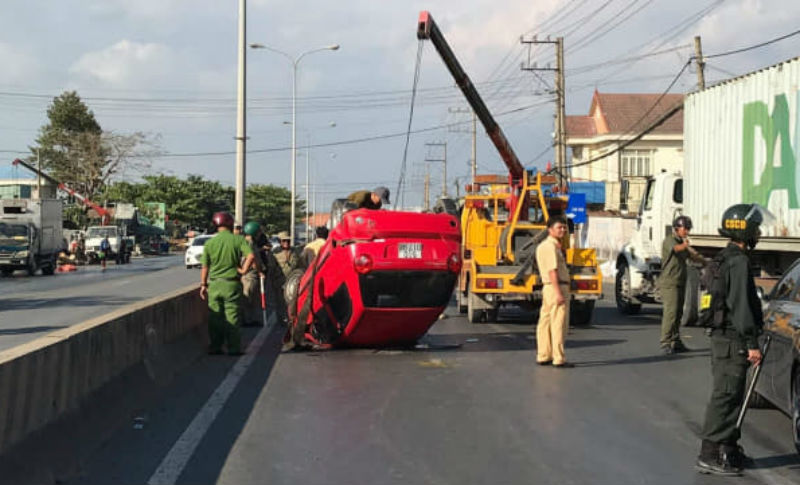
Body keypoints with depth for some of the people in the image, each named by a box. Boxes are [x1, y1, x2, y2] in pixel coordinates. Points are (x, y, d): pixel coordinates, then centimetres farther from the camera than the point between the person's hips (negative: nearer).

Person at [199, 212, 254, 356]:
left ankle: (214, 347, 13)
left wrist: (203, 285, 13)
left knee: (214, 318, 10)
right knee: (232, 317, 3)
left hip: (214, 284, 2)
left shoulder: (210, 243, 2)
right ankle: (233, 348, 4)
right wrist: (243, 269, -6)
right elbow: (250, 256, -19)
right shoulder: (238, 240, -5)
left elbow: (205, 267, 5)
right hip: (232, 284, -2)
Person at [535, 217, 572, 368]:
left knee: (546, 321, 12)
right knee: (559, 324, -9)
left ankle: (543, 356, 19)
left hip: (547, 288, 11)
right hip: (557, 287, -11)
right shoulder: (551, 246, -14)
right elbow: (552, 271, -22)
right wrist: (558, 292, -25)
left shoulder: (543, 245, 19)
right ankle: (559, 359, -9)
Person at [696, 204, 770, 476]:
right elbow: (741, 306, -21)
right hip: (732, 342, -10)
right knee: (725, 397, -8)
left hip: (724, 338, 11)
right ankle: (710, 456, -6)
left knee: (730, 397, 17)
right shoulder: (739, 262, -16)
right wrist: (752, 344, -20)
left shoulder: (728, 259, 16)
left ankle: (728, 449, 26)